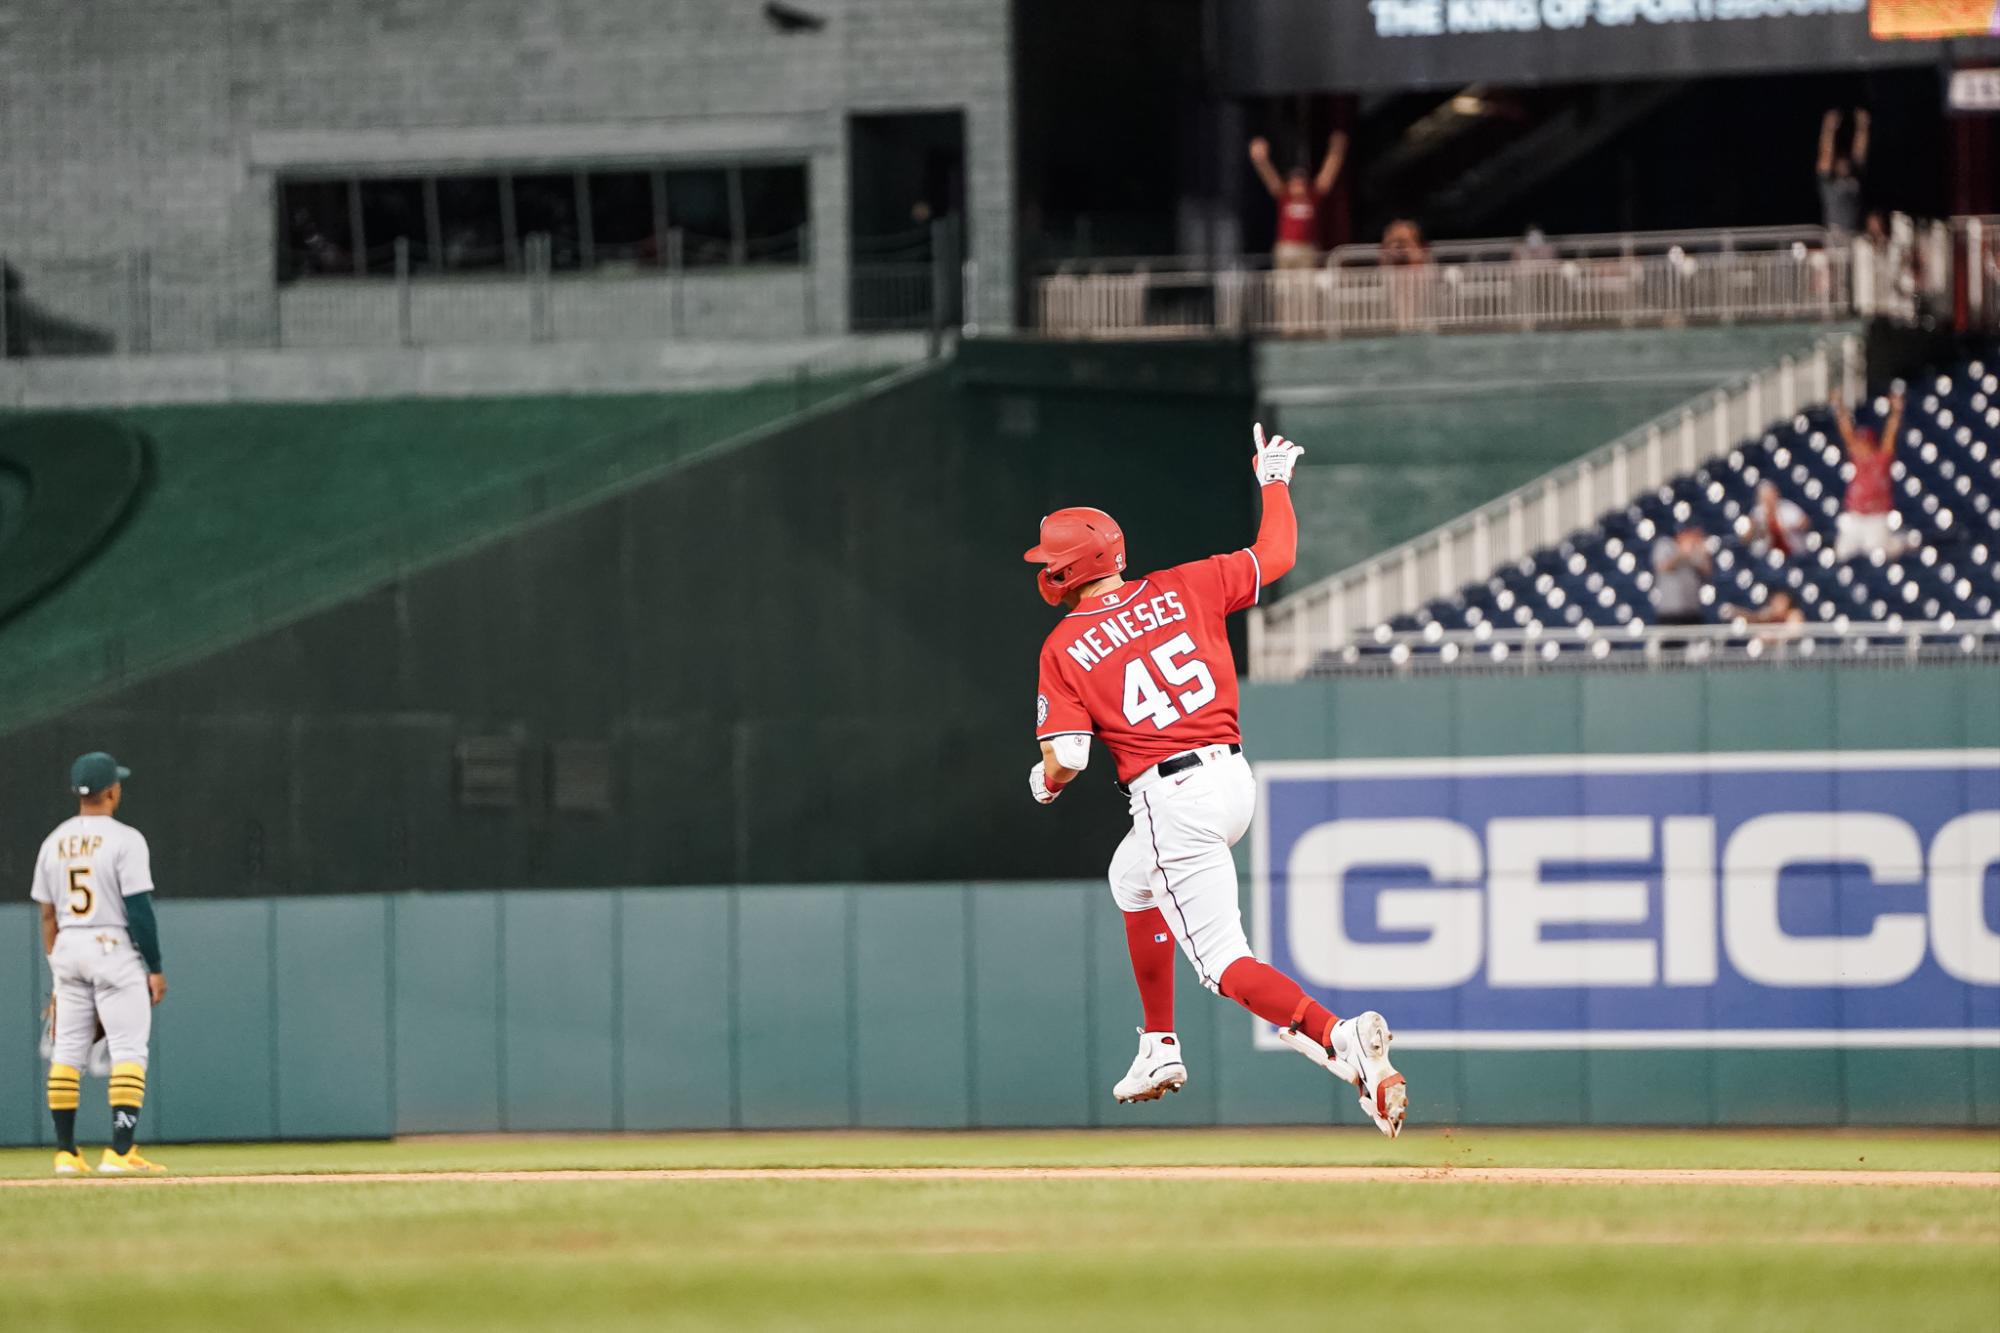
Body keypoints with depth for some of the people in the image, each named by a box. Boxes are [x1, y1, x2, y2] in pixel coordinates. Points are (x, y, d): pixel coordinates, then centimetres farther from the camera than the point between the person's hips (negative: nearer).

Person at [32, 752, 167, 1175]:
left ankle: (66, 1152, 8)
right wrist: (155, 968, -9)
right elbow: (139, 909, -14)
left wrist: (57, 970, 17)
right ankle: (120, 1152, -14)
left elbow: (47, 914, 10)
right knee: (129, 1050, -5)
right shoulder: (125, 839, -10)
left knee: (67, 1052, 9)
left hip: (68, 951, 6)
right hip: (114, 950, -6)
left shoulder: (54, 842, 8)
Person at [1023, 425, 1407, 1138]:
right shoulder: (1181, 590, 6)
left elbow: (1065, 758, -11)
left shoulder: (1064, 648, -5)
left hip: (1171, 801, -7)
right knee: (1131, 880, 33)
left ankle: (1341, 1038, -32)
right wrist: (1273, 479, 31)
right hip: (1233, 777, 7)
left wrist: (1044, 782, 13)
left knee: (1225, 964, -7)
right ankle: (1160, 1050, 36)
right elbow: (1277, 554, 14)